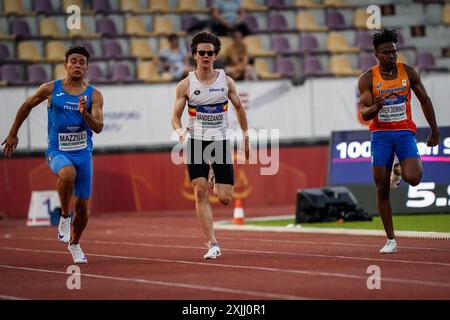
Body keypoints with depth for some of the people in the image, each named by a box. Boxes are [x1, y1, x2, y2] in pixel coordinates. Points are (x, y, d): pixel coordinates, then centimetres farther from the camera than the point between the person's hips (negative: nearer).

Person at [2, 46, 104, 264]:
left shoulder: (94, 95, -1)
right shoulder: (51, 89, -2)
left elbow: (98, 127, -9)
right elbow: (27, 106, 12)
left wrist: (85, 113, -29)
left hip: (83, 152, 2)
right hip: (57, 151, -2)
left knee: (82, 206, 6)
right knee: (68, 174, -37)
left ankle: (74, 244, 32)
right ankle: (64, 216, -13)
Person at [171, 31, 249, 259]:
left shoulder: (226, 81, 2)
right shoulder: (186, 84, -1)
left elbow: (239, 108, 15)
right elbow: (175, 116, 1)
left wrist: (246, 137, 17)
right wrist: (180, 131, -21)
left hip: (221, 141, 1)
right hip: (196, 142, -1)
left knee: (224, 199, -5)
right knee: (200, 191, -12)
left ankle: (219, 186, 34)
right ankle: (212, 244, -8)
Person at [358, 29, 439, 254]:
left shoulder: (408, 73, -1)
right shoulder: (367, 79, -5)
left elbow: (424, 100, 9)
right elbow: (364, 114, -10)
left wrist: (434, 132, 11)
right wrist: (376, 107, -33)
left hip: (405, 132, 0)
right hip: (381, 134, 0)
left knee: (412, 179, -22)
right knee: (382, 188, 0)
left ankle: (409, 165, 17)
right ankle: (390, 239, 10)